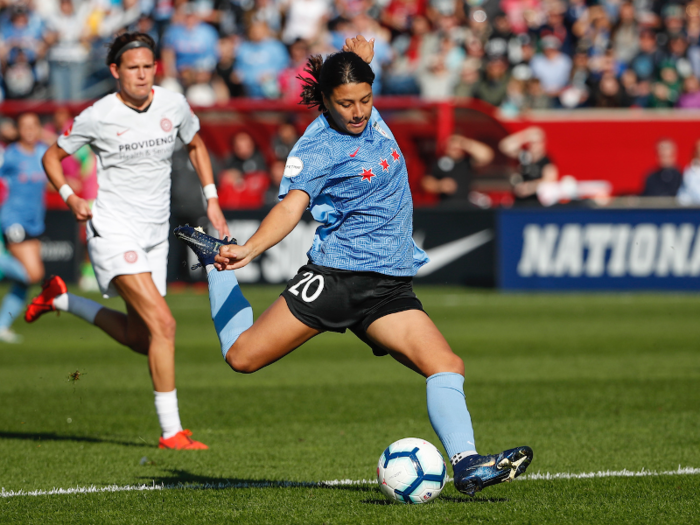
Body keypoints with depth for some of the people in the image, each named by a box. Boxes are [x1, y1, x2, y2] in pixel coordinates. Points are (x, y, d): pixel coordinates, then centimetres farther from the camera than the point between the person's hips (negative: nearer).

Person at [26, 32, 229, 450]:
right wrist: (70, 197, -14)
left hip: (155, 235, 6)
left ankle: (62, 300, 36)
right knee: (163, 324, -21)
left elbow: (196, 145, 19)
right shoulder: (97, 117, -11)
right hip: (114, 231, -6)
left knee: (141, 339, 14)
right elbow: (52, 157, 3)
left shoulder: (173, 105, -1)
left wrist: (212, 200, 10)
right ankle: (172, 431, -15)